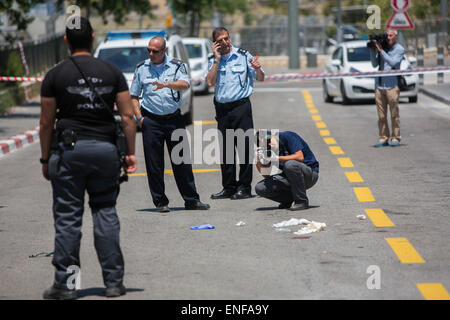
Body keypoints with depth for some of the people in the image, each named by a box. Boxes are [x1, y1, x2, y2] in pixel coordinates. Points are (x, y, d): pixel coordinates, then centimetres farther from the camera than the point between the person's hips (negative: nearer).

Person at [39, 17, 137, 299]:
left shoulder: (55, 76, -1)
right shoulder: (112, 73, 4)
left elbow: (46, 123, 1)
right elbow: (127, 117, 1)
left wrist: (45, 159, 9)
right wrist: (130, 152, 7)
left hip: (69, 149, -2)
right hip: (105, 149, 2)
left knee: (68, 218, 2)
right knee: (106, 213, 9)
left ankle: (65, 284, 4)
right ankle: (114, 282, 7)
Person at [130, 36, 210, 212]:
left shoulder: (176, 65, 3)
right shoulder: (141, 68, 7)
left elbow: (185, 84, -15)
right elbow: (133, 95, 12)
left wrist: (166, 84, -31)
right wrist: (139, 117, 0)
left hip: (174, 118, 0)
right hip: (151, 120, 0)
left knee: (182, 161, 2)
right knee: (154, 163, -1)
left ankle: (191, 200, 10)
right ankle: (160, 202, 8)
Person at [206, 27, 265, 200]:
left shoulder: (243, 56, 1)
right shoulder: (213, 60, 9)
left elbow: (260, 79, 5)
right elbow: (210, 82, -6)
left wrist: (257, 69, -17)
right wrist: (217, 59, -7)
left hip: (241, 106, -4)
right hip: (222, 108, 4)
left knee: (244, 146, -5)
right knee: (225, 148, 6)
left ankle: (244, 187, -2)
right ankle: (228, 187, 12)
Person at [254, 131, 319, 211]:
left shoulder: (288, 136, -16)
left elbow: (300, 157, -26)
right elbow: (266, 175, 0)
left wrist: (277, 158, -30)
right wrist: (258, 163, -18)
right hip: (288, 177, 5)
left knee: (290, 164, -38)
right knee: (259, 188, -13)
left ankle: (302, 201, -20)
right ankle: (291, 199, 2)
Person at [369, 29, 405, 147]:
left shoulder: (400, 50, 1)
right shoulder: (381, 46, 13)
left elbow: (392, 62, -13)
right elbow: (375, 64, 8)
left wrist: (381, 50, -13)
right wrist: (372, 51, -3)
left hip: (392, 85, -4)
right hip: (379, 85, 4)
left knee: (394, 114, -2)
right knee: (381, 115, 3)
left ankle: (396, 138, 3)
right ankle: (383, 138, 6)